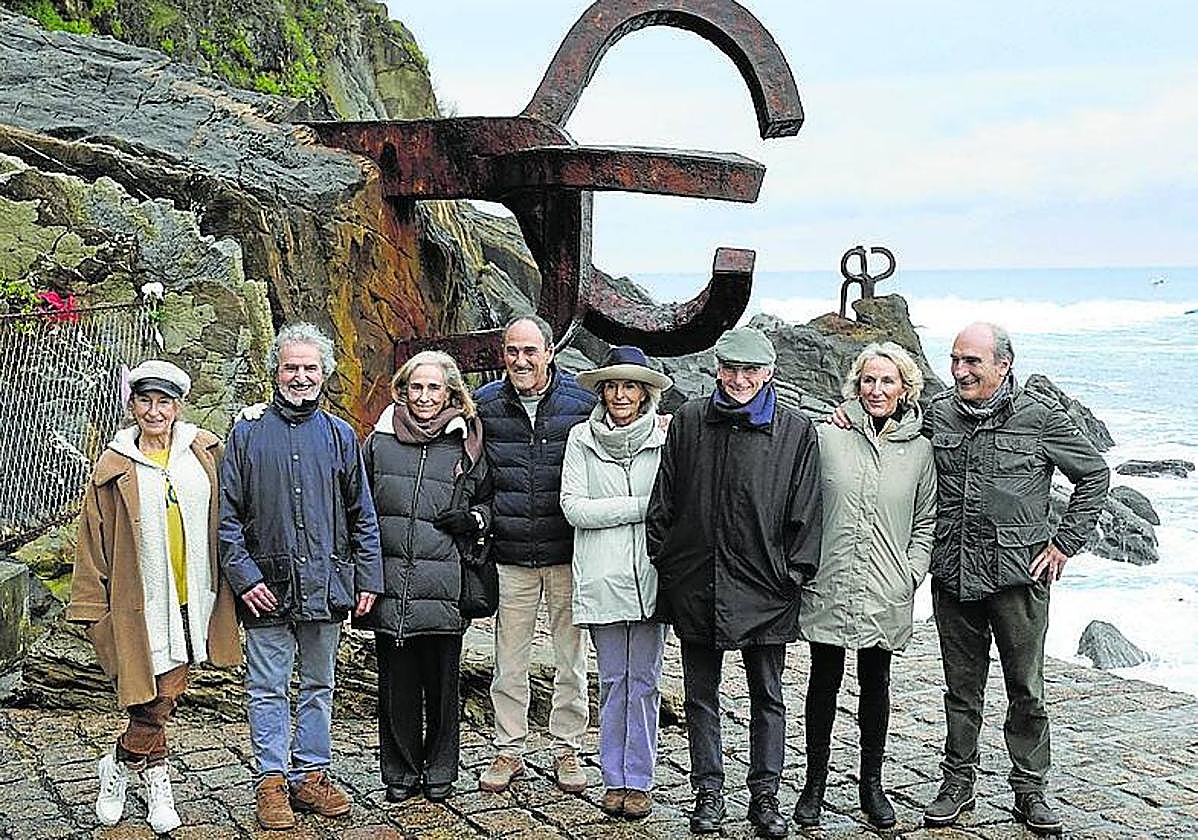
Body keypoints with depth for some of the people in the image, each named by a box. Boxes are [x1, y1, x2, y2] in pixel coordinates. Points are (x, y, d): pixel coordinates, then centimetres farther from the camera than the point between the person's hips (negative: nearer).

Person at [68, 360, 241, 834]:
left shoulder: (205, 452, 5)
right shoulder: (115, 466, 0)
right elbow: (94, 537, 2)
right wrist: (92, 606, 0)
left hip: (192, 599, 3)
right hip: (140, 602, -3)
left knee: (167, 693, 7)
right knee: (152, 698, -3)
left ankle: (121, 765, 27)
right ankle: (156, 778, 19)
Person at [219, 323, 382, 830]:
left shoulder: (340, 436, 8)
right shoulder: (248, 434, 1)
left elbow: (362, 516, 10)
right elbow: (227, 515, 0)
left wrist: (368, 580, 3)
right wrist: (244, 576, -10)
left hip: (325, 585, 2)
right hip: (267, 588, -2)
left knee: (319, 686, 11)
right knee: (268, 688, 4)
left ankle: (310, 774, 22)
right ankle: (271, 780, 14)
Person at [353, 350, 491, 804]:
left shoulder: (466, 446, 6)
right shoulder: (378, 442, 8)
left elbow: (488, 499, 18)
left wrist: (473, 518, -4)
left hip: (444, 585, -1)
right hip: (390, 582, 1)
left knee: (442, 682, 5)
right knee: (396, 682, 5)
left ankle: (440, 772, 20)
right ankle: (400, 773, 19)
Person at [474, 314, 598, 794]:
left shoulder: (582, 403, -3)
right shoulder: (484, 405, 1)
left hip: (568, 554, -1)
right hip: (510, 555, 1)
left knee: (571, 659, 8)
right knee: (508, 660, 7)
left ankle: (567, 750, 22)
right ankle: (509, 751, 21)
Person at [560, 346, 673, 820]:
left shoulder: (665, 437, 1)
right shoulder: (582, 438, 3)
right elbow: (574, 508, -5)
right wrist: (643, 506, -10)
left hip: (650, 577, 0)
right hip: (601, 578, 0)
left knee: (644, 681, 5)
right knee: (612, 682, 8)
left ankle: (639, 780, 15)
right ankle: (614, 779, 18)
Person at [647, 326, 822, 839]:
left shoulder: (796, 433, 0)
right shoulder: (689, 422, 5)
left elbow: (804, 513, 1)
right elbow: (664, 499, 8)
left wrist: (795, 572, -4)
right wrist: (663, 560, 4)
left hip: (765, 587, -2)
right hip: (695, 583, 2)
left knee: (767, 696, 8)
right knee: (701, 694, 10)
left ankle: (765, 795, 19)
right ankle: (708, 793, 21)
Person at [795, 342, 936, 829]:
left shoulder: (919, 449, 6)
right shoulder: (826, 437, -1)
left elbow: (926, 521, 13)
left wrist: (912, 574, 1)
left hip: (886, 595, 1)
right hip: (828, 587, -1)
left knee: (875, 685, 11)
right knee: (824, 683, 7)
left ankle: (872, 783, 25)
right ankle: (815, 783, 20)